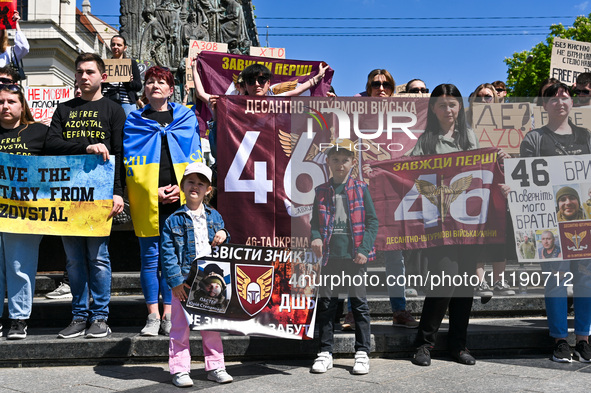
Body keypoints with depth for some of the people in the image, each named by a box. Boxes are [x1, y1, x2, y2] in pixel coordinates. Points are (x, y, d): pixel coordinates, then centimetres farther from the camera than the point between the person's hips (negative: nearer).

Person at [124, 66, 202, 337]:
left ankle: (168, 315, 11)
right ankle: (153, 316, 9)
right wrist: (153, 191, -7)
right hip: (148, 200, 0)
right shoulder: (135, 122, 10)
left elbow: (194, 157, 8)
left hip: (180, 199, 0)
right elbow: (131, 162, 4)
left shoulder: (186, 118, 12)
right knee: (150, 256, 1)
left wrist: (183, 186, -6)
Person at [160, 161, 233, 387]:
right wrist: (176, 281, -13)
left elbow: (225, 248, 20)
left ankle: (215, 367, 22)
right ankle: (179, 370, 12)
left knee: (212, 326, 11)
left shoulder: (214, 217, 11)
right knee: (180, 328, 1)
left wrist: (223, 235, -3)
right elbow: (168, 253, -5)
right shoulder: (174, 220, -1)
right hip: (184, 282, -3)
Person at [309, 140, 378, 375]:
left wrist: (364, 249, -9)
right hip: (330, 254, 2)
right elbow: (315, 221, 12)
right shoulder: (322, 191, 9)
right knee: (326, 303, 6)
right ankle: (325, 352, 16)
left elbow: (372, 221, 1)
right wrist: (315, 237, -10)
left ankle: (362, 352, 12)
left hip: (354, 256, -2)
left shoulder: (361, 189, 3)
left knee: (359, 303, 3)